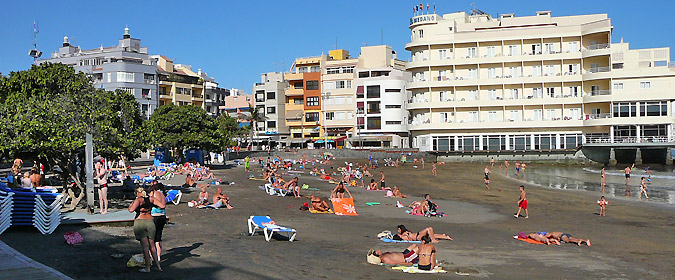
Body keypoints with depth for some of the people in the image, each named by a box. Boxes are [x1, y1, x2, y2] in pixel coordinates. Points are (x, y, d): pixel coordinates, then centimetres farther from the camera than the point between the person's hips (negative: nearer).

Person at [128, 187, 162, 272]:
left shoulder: (138, 199, -4)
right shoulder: (151, 199, 9)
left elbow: (131, 210, -14)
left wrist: (131, 204, 7)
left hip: (139, 222, -4)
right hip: (150, 222, 4)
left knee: (145, 245, -3)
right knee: (151, 245, 14)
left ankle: (147, 267, 0)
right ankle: (158, 266, 14)